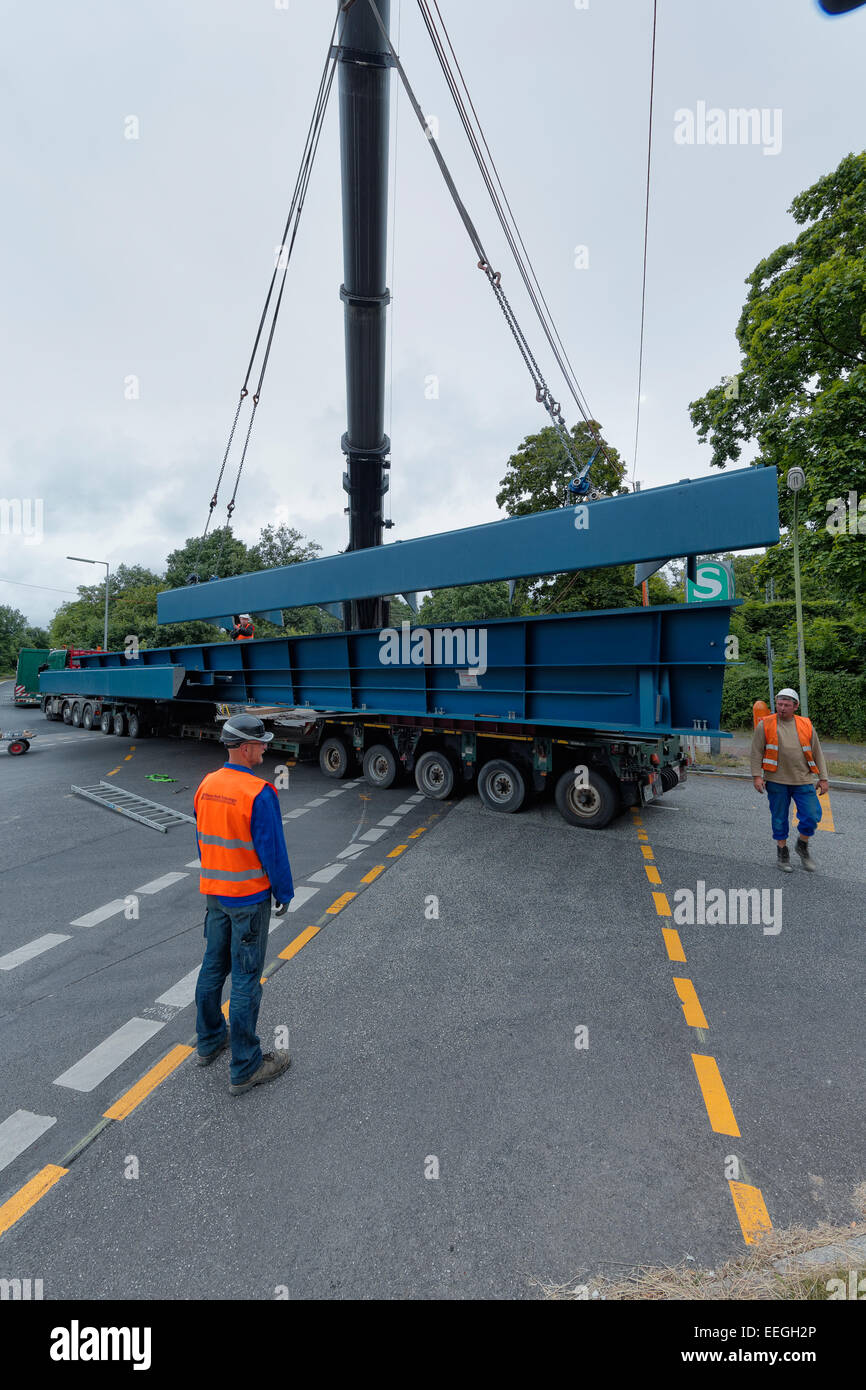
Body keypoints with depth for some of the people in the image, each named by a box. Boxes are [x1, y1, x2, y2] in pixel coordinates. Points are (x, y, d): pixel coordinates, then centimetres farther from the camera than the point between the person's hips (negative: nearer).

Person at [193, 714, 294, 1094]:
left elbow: (202, 840, 10)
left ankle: (209, 1041, 41)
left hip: (214, 891, 8)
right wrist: (284, 892, -5)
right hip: (249, 896, -7)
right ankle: (245, 1068, 18)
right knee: (245, 978, 4)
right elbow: (272, 849, -19)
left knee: (213, 966, 22)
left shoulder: (207, 785, 0)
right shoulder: (259, 794, -24)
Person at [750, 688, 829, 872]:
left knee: (812, 816, -1)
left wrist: (823, 778, 9)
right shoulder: (765, 725, -1)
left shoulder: (806, 725, 6)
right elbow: (756, 752, 0)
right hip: (776, 781, -2)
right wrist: (757, 776, -6)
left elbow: (817, 753, 12)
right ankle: (782, 852, 24)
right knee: (779, 818, 6)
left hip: (803, 781, 2)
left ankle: (802, 846, 26)